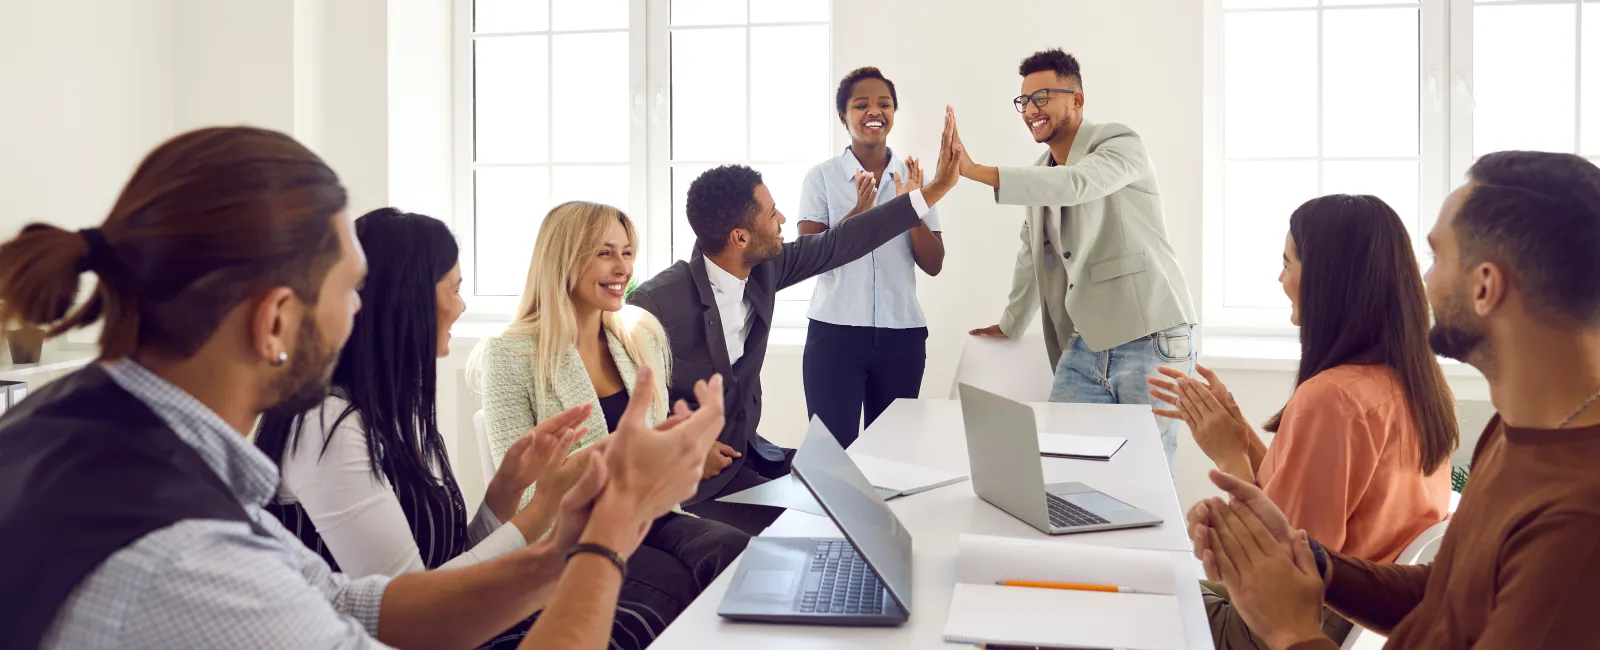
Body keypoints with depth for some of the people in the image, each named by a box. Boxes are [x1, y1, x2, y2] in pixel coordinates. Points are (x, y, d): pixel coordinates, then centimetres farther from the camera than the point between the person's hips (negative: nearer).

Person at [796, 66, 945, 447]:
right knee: (833, 447, -4)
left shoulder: (913, 178, 7)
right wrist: (858, 213, -20)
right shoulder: (821, 177, -1)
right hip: (835, 332, -3)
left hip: (902, 334, 3)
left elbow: (933, 265, 4)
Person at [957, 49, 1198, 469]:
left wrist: (975, 171, -33)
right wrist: (1011, 325, 34)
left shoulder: (1119, 143, -7)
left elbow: (1077, 183, -28)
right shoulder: (1041, 174, 16)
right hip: (1085, 345, 7)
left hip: (1151, 340, -7)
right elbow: (1032, 251, 29)